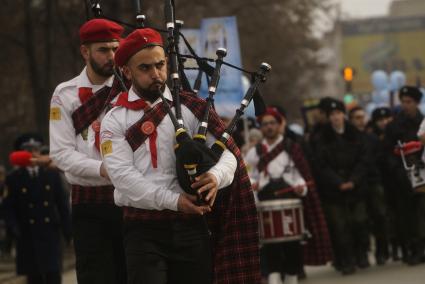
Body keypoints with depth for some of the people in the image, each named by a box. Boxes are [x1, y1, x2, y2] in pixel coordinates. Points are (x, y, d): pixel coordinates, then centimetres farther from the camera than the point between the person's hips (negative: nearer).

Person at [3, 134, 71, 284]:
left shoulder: (52, 175, 9)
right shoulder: (14, 178, 3)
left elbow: (62, 204, 9)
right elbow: (8, 208, 1)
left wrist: (67, 230, 3)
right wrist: (14, 229, -13)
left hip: (51, 234, 1)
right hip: (28, 236, -1)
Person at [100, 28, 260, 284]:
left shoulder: (190, 109, 8)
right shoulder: (116, 121, 4)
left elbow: (228, 154, 2)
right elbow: (122, 175, -8)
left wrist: (215, 177, -23)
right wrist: (174, 201, -20)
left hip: (191, 226, 2)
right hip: (144, 231, -2)